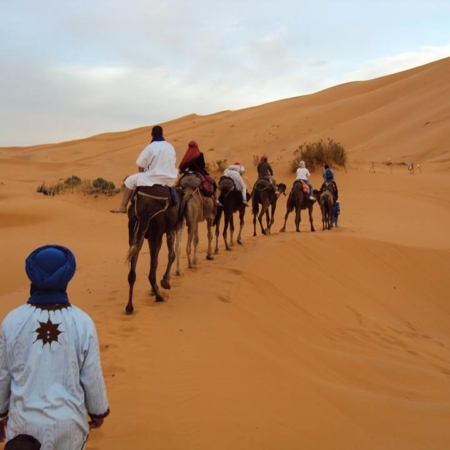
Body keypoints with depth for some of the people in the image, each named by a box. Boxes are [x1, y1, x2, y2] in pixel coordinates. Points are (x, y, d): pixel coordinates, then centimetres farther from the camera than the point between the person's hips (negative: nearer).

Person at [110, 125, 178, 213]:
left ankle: (123, 206, 5)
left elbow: (140, 166, -7)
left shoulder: (150, 147, -10)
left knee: (130, 180, 8)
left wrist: (143, 175, 12)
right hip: (170, 179, 6)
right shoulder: (170, 147, 7)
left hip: (155, 179, -6)